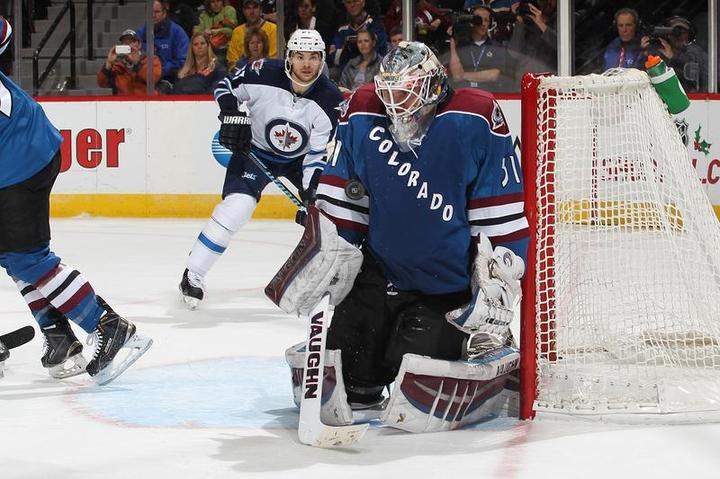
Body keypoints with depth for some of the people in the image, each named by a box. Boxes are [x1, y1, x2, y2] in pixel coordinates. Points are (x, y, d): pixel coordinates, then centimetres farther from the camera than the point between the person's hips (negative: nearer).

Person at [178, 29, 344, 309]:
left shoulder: (330, 100, -20)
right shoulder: (262, 74, -23)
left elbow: (319, 154, -16)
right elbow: (225, 86, -5)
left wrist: (309, 194, -23)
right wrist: (232, 116, -22)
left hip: (299, 158, 3)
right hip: (255, 149, -3)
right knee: (236, 208, -20)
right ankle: (192, 275, -11)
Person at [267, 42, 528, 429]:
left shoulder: (475, 120, -14)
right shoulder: (364, 115, -3)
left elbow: (502, 213, -10)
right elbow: (340, 198, 8)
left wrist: (497, 281, -12)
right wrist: (332, 252, 2)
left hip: (447, 289, -4)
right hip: (380, 275, 4)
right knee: (349, 366, -4)